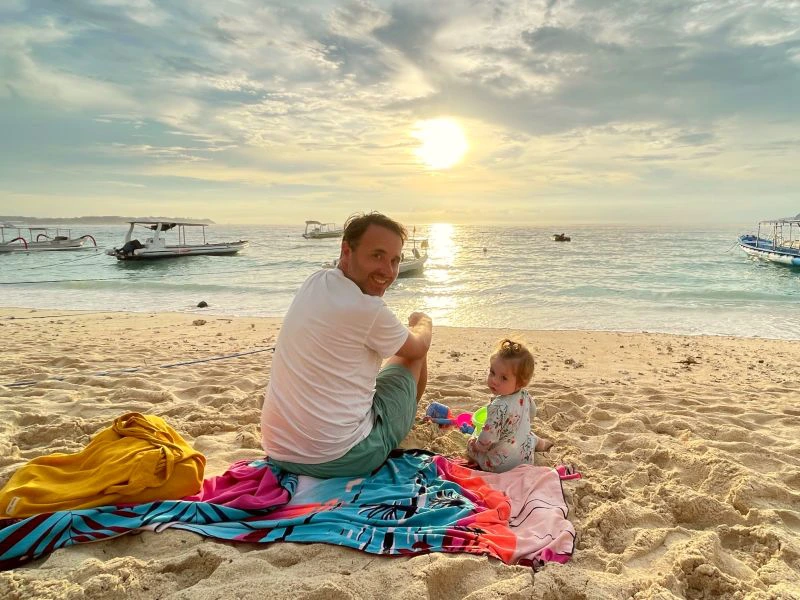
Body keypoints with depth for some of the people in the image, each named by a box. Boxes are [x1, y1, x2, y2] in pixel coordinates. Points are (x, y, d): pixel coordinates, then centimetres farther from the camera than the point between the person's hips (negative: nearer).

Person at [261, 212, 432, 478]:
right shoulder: (369, 310, -21)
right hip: (340, 460, -7)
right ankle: (406, 418, 39)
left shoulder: (315, 282, 1)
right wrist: (423, 322, 22)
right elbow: (419, 346, 2)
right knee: (414, 355, 12)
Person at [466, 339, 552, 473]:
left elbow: (487, 440, -33)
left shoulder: (499, 407, -36)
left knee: (471, 444, 17)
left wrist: (475, 444, -11)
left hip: (500, 464, -7)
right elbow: (532, 413, 13)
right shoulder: (525, 396, -11)